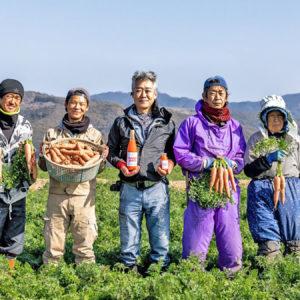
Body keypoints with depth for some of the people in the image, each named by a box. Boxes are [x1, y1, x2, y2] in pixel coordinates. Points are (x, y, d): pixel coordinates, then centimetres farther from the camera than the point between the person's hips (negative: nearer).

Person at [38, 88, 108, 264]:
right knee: (53, 246, 4)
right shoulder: (53, 134, 10)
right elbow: (44, 166, 12)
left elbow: (99, 169, 10)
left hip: (84, 195, -1)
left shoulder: (95, 135, 9)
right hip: (57, 195, 1)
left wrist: (103, 158, -12)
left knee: (84, 245, 1)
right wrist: (43, 154, -8)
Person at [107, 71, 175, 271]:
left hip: (157, 188, 0)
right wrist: (121, 164, -6)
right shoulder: (121, 122, 8)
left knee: (161, 238, 3)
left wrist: (170, 164, -5)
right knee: (129, 239, 7)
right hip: (130, 189, 0)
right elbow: (111, 151, 13)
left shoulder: (166, 122, 8)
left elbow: (175, 151, 16)